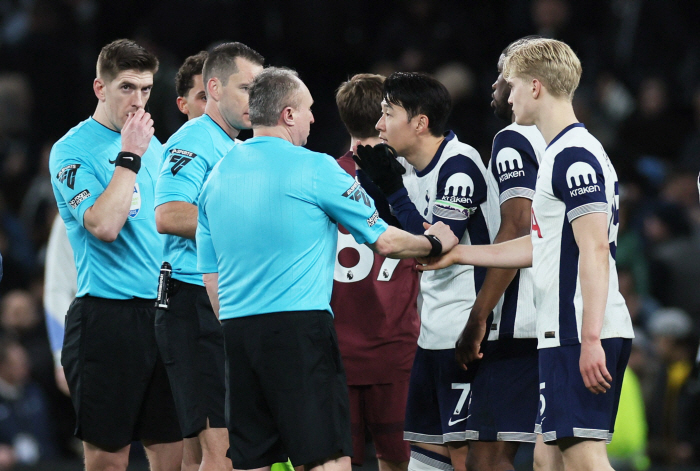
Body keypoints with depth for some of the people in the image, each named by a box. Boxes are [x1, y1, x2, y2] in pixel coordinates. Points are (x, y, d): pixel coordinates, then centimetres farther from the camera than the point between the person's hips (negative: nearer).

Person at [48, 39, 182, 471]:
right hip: (107, 317, -6)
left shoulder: (154, 146, 15)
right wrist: (129, 156, -15)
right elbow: (104, 225, -20)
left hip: (162, 313, 6)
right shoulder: (73, 151, -6)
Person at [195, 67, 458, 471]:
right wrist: (435, 243, 20)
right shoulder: (314, 169, -4)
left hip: (237, 331, 6)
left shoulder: (219, 175, 14)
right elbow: (384, 241, 2)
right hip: (300, 326, -6)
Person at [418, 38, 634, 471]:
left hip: (581, 336, -10)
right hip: (565, 334, 10)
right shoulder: (561, 154, 20)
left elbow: (595, 249, -20)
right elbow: (541, 245, 29)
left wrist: (590, 338, -24)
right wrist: (458, 254, 36)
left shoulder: (575, 156, -12)